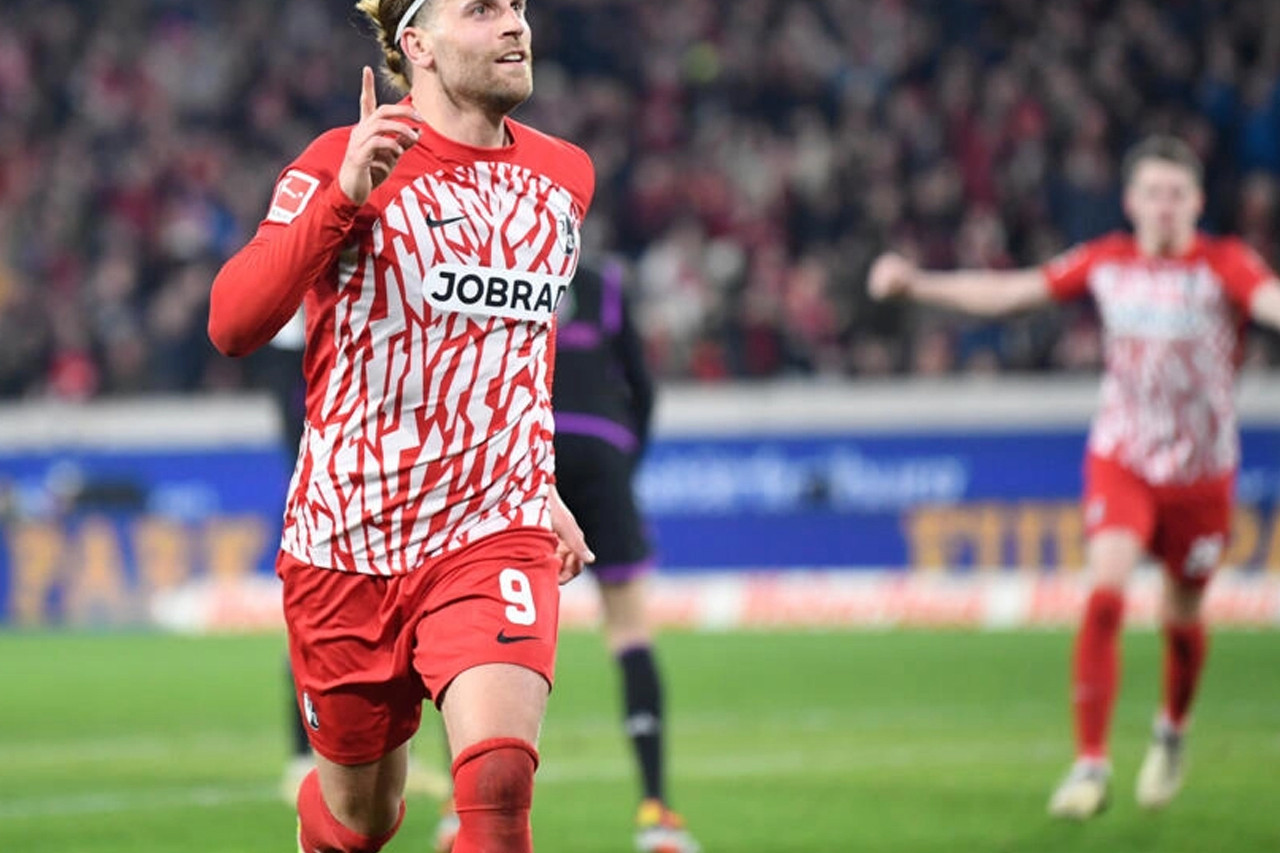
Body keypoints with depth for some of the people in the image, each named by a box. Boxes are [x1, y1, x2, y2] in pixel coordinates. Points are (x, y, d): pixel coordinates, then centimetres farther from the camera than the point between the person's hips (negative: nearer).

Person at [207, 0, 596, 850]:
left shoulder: (564, 175, 8)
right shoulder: (343, 163, -7)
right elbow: (233, 325, -21)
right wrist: (342, 197, -31)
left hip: (495, 536, 2)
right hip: (347, 547, -2)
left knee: (499, 783, -23)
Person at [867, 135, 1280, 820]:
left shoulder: (1223, 264, -9)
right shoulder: (1107, 262, 0)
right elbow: (1011, 292, 7)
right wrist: (917, 284, 3)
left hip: (1201, 472, -1)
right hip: (1121, 457, 1)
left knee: (1182, 619, 9)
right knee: (1104, 594, -19)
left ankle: (1172, 732, 41)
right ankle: (1090, 765, -15)